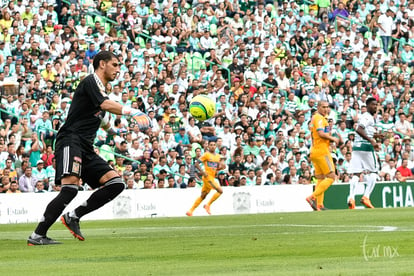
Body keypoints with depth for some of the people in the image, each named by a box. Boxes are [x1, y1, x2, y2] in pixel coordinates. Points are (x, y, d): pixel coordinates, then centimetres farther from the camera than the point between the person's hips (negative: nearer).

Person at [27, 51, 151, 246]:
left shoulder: (101, 89, 24)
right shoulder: (90, 82, -4)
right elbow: (106, 105, -23)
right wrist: (132, 112, -31)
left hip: (86, 149, 9)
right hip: (70, 141, -9)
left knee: (116, 183, -4)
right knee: (70, 188, -27)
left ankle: (73, 217, -1)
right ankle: (37, 236, -24)